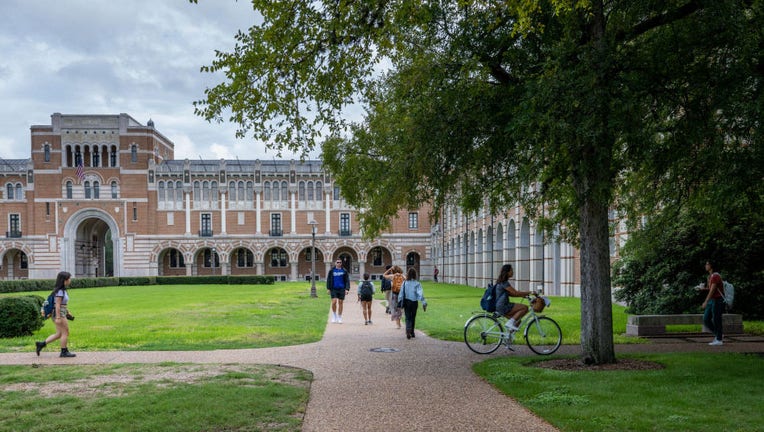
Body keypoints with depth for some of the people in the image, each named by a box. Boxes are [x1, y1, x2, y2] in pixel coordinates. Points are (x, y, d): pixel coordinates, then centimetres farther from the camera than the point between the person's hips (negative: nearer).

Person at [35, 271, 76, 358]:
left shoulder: (63, 290, 13)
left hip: (62, 314, 10)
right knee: (65, 333, 0)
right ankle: (64, 352, 8)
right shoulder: (60, 291, -16)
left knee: (59, 334, 15)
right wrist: (58, 317, -22)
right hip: (60, 314, -10)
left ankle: (41, 344, 17)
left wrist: (68, 312, 23)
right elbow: (57, 305, -20)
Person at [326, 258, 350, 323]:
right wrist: (328, 288, -1)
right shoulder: (331, 271, 4)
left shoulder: (344, 271, 4)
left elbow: (347, 281, 3)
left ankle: (339, 318, 14)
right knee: (334, 302, -12)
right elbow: (328, 280, 6)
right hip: (334, 289, -1)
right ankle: (334, 316, 9)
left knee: (340, 303, 4)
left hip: (341, 289, 1)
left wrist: (347, 289, -7)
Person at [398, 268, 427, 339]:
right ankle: (412, 332, 27)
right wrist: (424, 303, -15)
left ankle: (408, 331, -23)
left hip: (406, 302, 0)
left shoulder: (405, 283, -4)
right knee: (413, 317, 17)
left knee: (408, 317, 2)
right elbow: (420, 294, -15)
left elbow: (401, 294, -2)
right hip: (414, 302, 0)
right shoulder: (417, 284, -8)